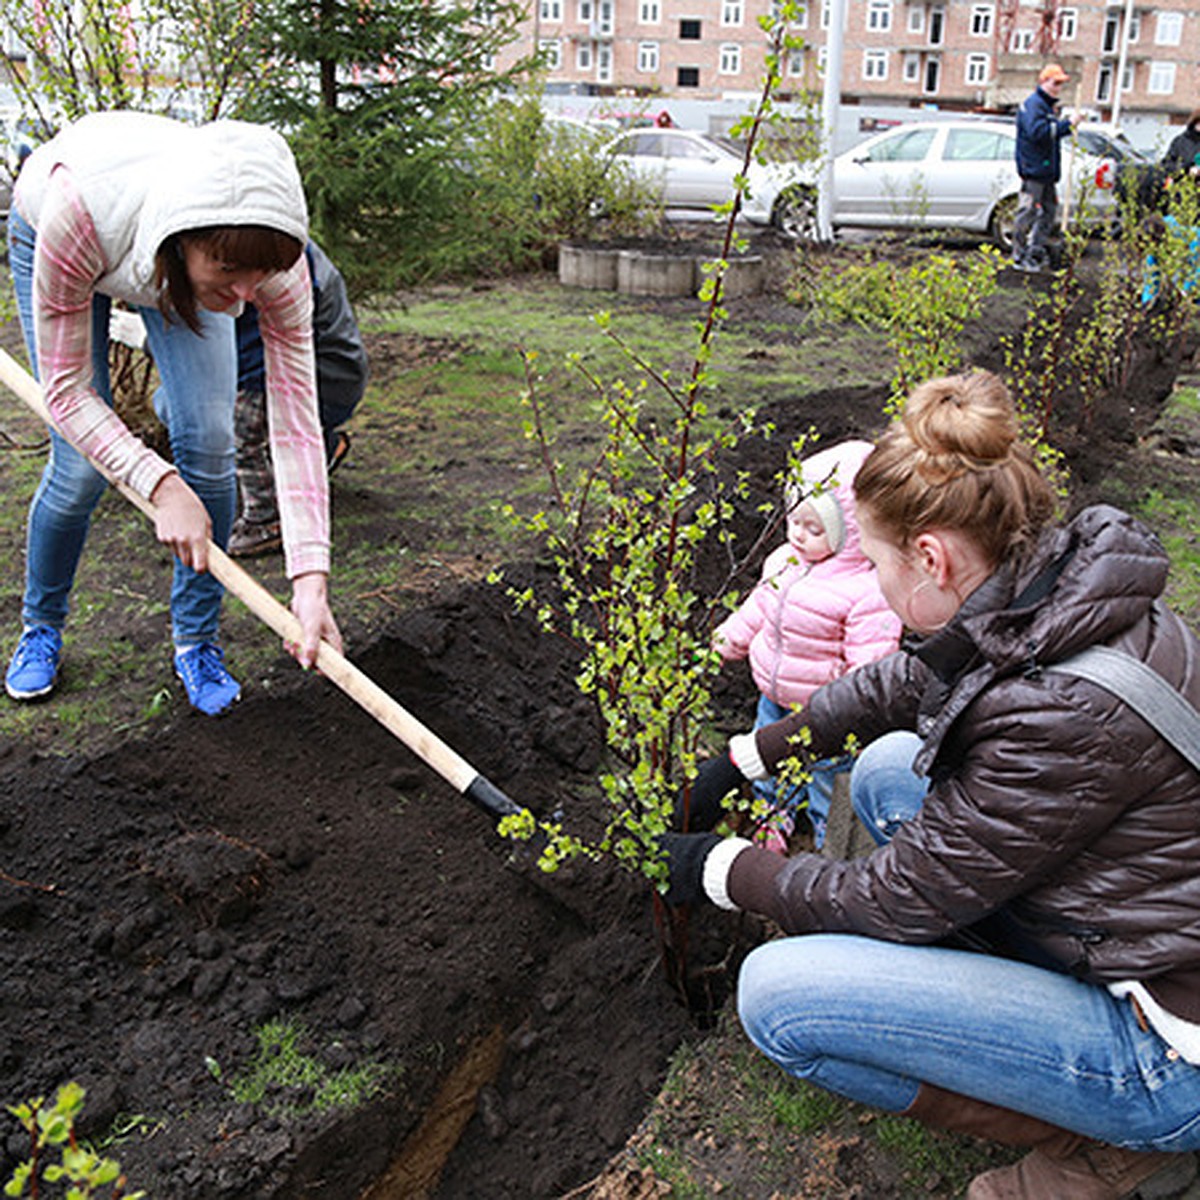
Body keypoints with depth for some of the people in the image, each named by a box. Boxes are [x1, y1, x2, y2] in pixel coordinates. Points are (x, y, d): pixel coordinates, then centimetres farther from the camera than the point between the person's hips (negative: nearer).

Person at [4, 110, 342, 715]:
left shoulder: (271, 256, -38)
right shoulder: (79, 209, -45)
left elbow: (296, 421, -35)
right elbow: (67, 391, -32)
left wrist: (311, 579, -42)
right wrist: (160, 484, -46)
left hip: (179, 255, 2)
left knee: (208, 443, -15)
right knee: (81, 465, -10)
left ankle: (196, 641, 6)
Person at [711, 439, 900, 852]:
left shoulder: (868, 592, -28)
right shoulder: (785, 560, -6)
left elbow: (869, 668, -26)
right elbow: (759, 606, 12)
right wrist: (727, 641, 18)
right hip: (774, 698, 8)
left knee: (829, 783, 13)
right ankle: (775, 824, 56)